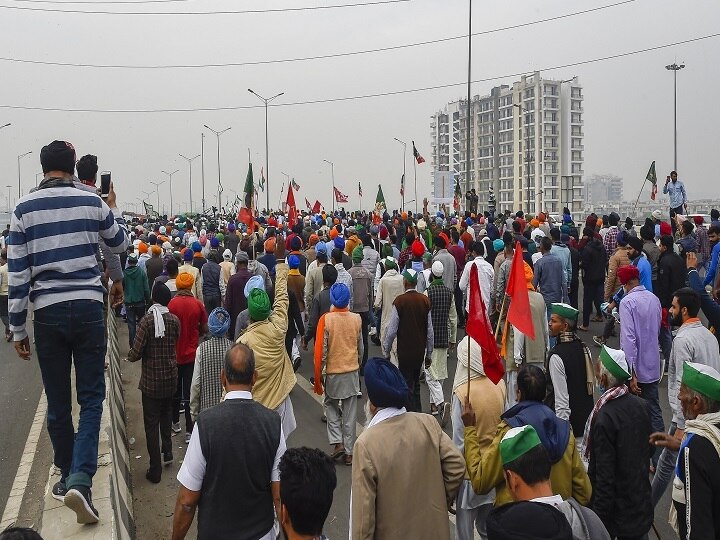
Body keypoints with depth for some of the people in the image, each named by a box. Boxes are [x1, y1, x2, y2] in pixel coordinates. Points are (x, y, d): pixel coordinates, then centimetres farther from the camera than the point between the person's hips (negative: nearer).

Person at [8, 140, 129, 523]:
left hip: (47, 312, 1)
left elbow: (16, 274, -1)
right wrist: (113, 206, 32)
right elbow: (119, 244, 18)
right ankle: (80, 479, -11)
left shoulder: (23, 209, 0)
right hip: (88, 308, 0)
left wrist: (17, 329, 5)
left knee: (57, 402, 12)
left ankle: (67, 476, 26)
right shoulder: (93, 203, 0)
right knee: (91, 397, 4)